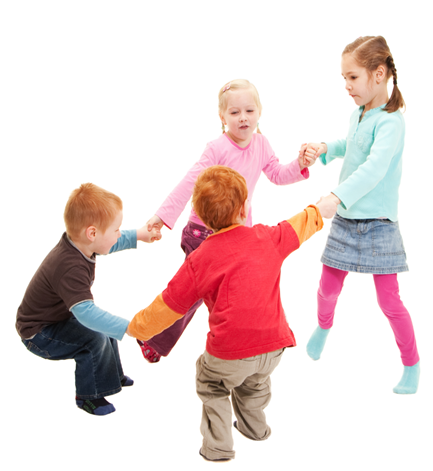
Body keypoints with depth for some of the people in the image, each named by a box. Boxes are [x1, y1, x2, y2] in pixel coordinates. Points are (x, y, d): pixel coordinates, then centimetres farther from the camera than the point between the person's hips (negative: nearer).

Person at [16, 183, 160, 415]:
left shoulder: (77, 244, -10)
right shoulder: (70, 268, -40)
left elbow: (110, 244, 14)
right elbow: (85, 312, -49)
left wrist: (138, 236, 12)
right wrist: (127, 328, -50)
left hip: (58, 316, 10)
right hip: (39, 334, -10)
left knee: (105, 323, 18)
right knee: (94, 339, -24)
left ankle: (112, 375, 38)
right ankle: (88, 396, -2)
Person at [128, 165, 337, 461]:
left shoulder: (200, 260, -7)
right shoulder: (268, 238, 0)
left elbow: (170, 305, 1)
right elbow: (299, 227, 21)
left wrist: (136, 327, 16)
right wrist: (319, 211, 42)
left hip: (230, 352, -4)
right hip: (273, 345, 4)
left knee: (212, 384, 25)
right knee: (255, 382, 33)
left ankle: (218, 446, 24)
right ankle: (254, 427, 53)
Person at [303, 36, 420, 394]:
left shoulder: (390, 121, -18)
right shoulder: (359, 113, 6)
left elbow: (374, 167, -33)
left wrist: (336, 197, -44)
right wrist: (324, 148, 6)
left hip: (377, 224, -6)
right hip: (346, 219, 6)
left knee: (389, 301, 0)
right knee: (328, 289, 15)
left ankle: (412, 365, 20)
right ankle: (324, 326, 47)